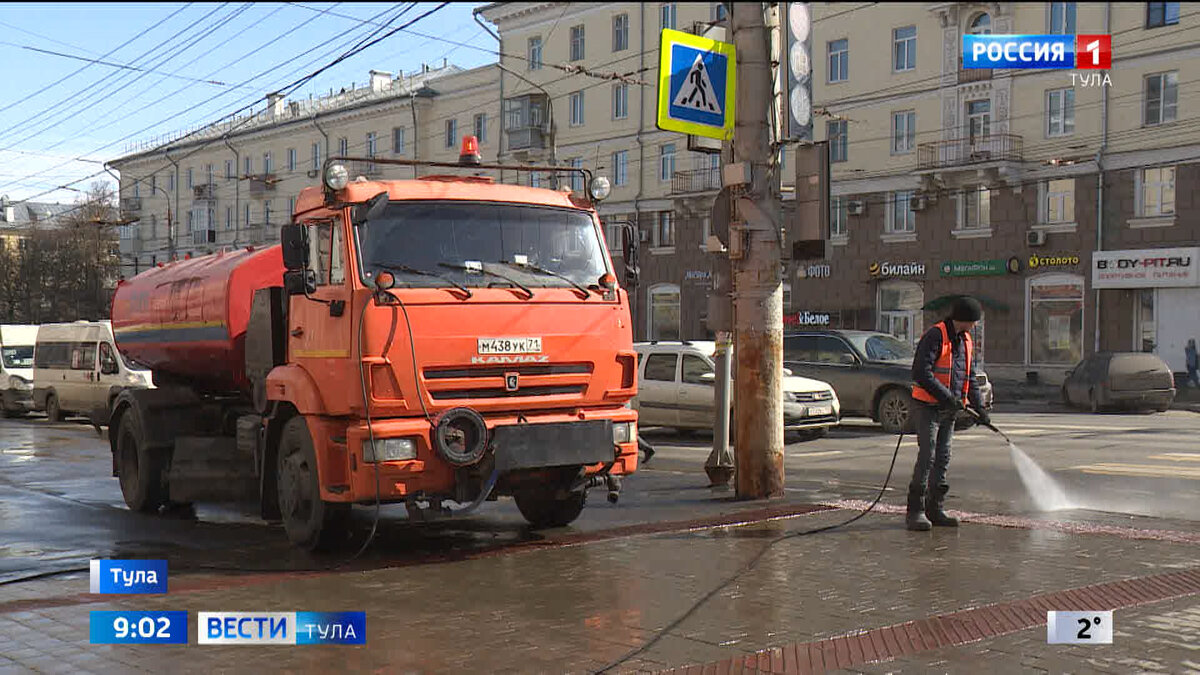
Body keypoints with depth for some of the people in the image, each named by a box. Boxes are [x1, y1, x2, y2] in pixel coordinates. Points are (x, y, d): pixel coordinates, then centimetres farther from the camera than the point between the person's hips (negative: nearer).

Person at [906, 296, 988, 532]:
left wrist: (979, 407, 11)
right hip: (927, 407, -8)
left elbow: (970, 378, 21)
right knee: (927, 457, -12)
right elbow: (921, 373, -20)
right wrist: (946, 396, -21)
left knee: (942, 459, 8)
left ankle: (935, 509, 15)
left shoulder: (966, 341, 14)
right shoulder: (935, 336, -13)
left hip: (949, 410, 8)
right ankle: (915, 510, -8)